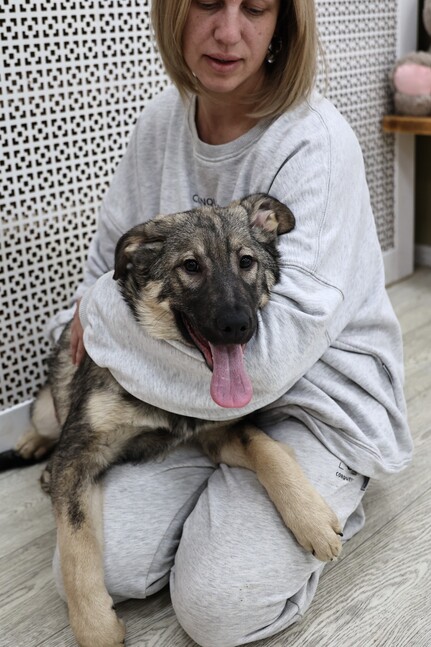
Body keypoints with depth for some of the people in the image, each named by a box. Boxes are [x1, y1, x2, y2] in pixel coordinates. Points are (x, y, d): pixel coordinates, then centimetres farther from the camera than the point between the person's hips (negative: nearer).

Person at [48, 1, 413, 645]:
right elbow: (112, 253, 13)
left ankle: (328, 500, 10)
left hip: (317, 396, -4)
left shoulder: (317, 144, -22)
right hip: (186, 397, 5)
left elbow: (270, 356, -29)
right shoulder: (161, 121, -1)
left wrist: (103, 310, -19)